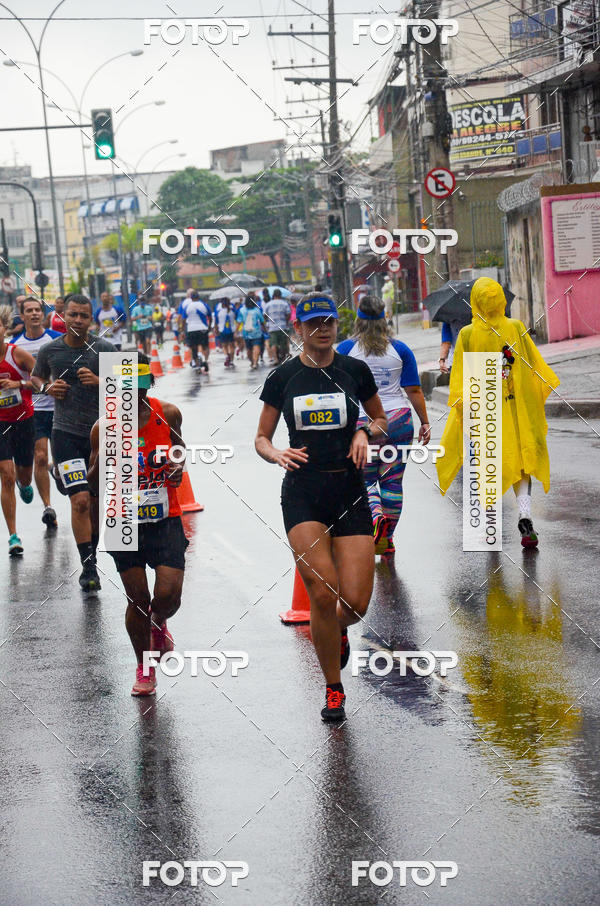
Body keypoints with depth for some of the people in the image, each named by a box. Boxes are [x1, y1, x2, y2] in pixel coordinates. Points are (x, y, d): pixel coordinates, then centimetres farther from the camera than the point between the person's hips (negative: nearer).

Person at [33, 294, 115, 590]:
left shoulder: (104, 349, -2)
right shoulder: (49, 351, 0)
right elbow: (36, 380, 18)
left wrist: (98, 382, -18)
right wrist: (49, 388, -4)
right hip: (66, 432, -1)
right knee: (80, 500, -15)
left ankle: (91, 552, 31)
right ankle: (88, 566, -9)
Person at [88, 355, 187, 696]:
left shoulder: (168, 413, -5)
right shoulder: (104, 428, -9)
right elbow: (96, 486, -4)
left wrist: (179, 468, -5)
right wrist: (102, 458, -23)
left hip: (166, 519, 1)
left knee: (168, 596, -10)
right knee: (138, 598, 2)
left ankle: (158, 624, 29)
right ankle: (144, 668, 24)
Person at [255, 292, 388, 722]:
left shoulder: (355, 371, 4)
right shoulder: (283, 377, 3)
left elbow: (381, 419, 18)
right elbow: (261, 438, 10)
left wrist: (365, 433, -4)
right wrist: (277, 454, -12)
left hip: (350, 492, 1)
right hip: (302, 494, -1)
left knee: (355, 602, -8)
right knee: (323, 593, -15)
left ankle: (338, 630, 32)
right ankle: (334, 690, 4)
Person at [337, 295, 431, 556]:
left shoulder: (346, 349, -1)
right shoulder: (400, 349, 2)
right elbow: (414, 390, 1)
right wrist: (424, 422, 8)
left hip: (361, 424, -1)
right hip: (398, 421, 1)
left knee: (363, 479, 9)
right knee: (392, 481, 9)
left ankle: (375, 514, -21)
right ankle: (386, 540, 10)